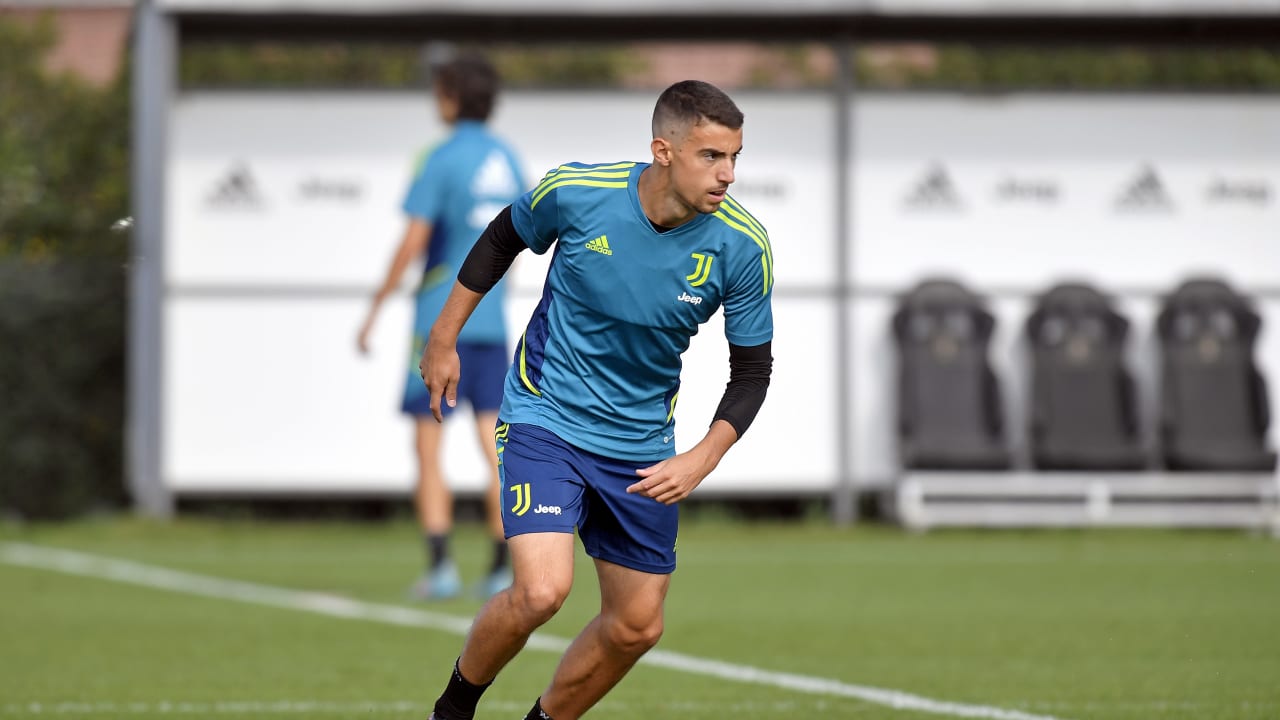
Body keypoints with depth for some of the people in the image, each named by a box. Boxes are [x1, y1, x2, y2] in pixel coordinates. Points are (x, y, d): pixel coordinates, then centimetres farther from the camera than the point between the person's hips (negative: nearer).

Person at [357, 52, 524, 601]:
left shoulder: (443, 159, -10)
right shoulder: (507, 160, 9)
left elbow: (413, 243, -14)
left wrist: (375, 310, -7)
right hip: (491, 323, 5)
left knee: (428, 450, 1)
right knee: (495, 447, 3)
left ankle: (440, 565, -7)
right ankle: (501, 570, -2)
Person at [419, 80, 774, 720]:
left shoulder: (742, 247, -15)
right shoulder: (574, 193, -19)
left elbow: (752, 370, -3)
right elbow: (503, 237, 4)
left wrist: (702, 460, -17)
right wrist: (445, 338, 10)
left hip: (641, 445, 3)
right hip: (545, 419, -3)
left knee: (637, 626, 6)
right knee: (542, 590, -22)